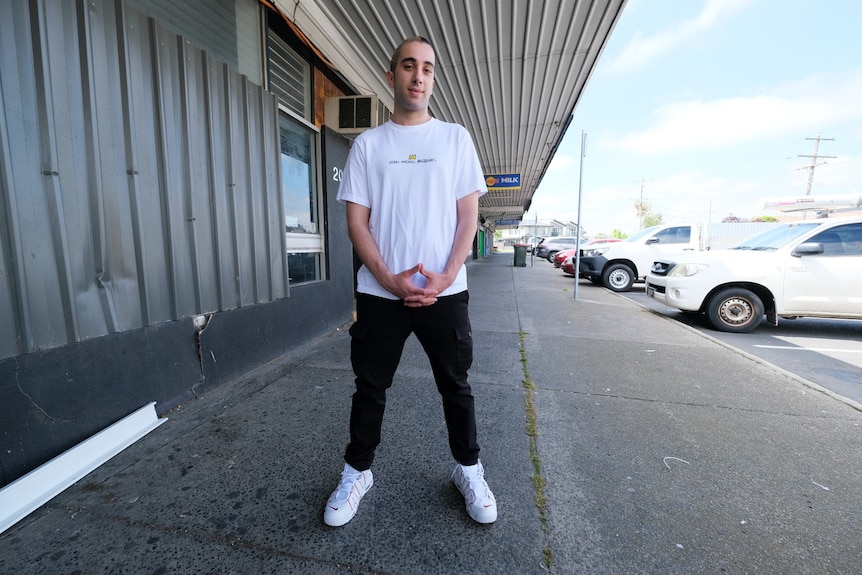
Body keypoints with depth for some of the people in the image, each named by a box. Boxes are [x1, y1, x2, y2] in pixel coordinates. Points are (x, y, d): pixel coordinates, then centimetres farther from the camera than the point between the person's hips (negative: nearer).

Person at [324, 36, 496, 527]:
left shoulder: (456, 137, 10)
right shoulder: (368, 144, 9)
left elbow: (469, 215, 3)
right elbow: (357, 222, 2)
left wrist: (446, 276, -11)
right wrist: (391, 280, -11)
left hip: (446, 292, 0)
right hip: (379, 293, 1)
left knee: (456, 386, 12)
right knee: (370, 388, 13)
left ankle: (469, 469, 35)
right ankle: (358, 472, 35)